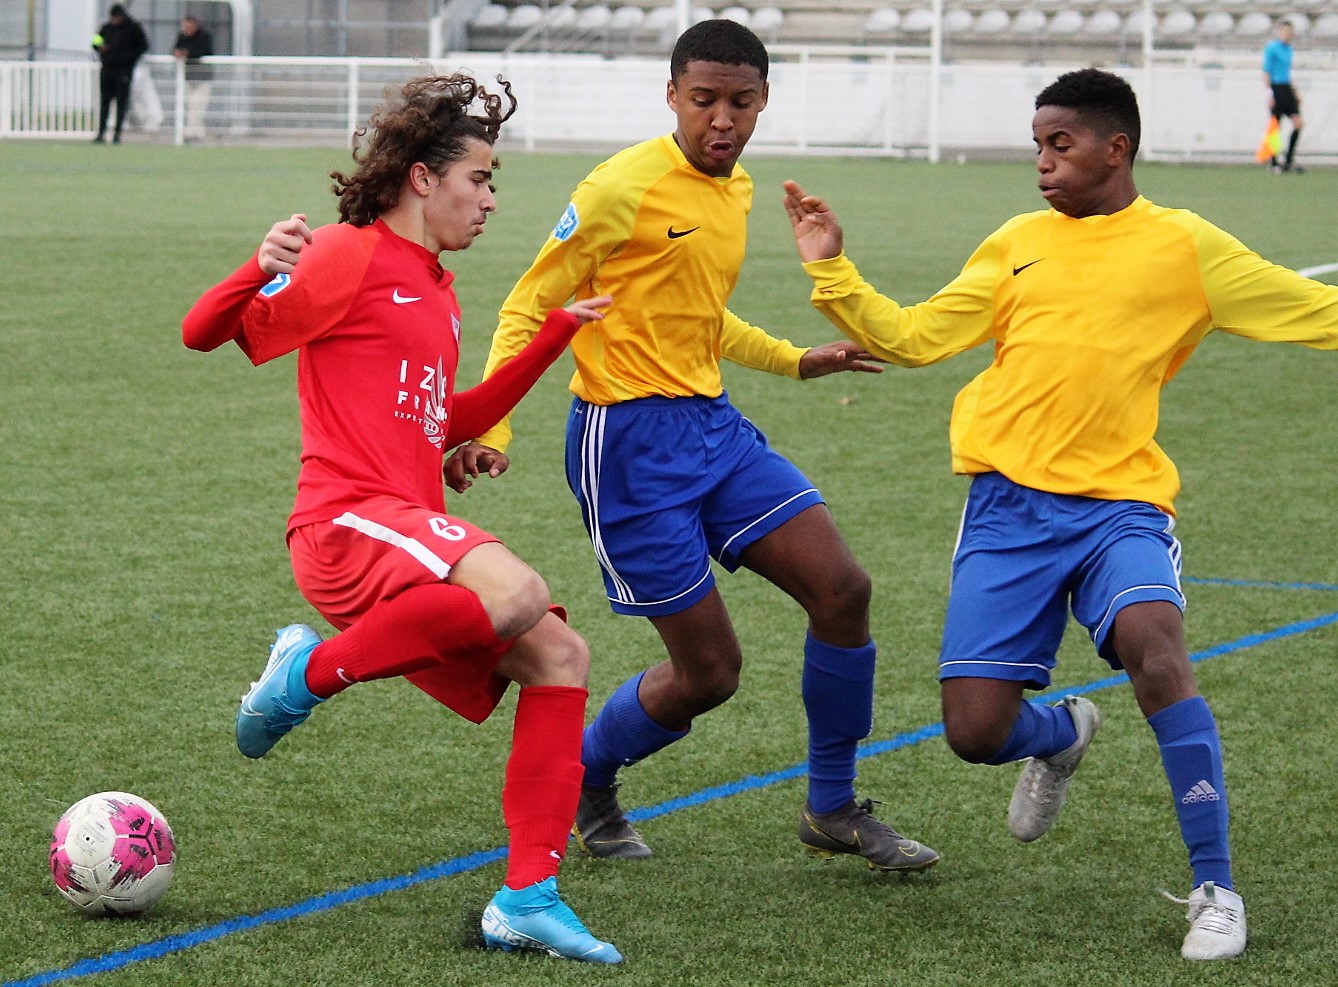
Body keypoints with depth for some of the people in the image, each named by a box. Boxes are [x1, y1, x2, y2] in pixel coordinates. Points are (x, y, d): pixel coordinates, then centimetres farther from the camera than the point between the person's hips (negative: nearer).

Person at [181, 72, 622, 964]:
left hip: (413, 536, 9)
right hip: (348, 522, -9)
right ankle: (314, 674, -13)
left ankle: (529, 898, -1)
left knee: (558, 656, 0)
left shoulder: (437, 294, 24)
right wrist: (262, 272, -28)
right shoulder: (351, 257, -3)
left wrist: (556, 336, 33)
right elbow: (203, 332, -6)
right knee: (515, 594, -34)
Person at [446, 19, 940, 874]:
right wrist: (490, 431, -18)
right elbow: (530, 307, -10)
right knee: (709, 672, -6)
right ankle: (581, 784, 22)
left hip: (713, 426, 7)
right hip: (630, 441, -7)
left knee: (843, 589, -5)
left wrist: (796, 361, 36)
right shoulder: (626, 188, -13)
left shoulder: (737, 192, 11)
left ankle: (833, 809, 11)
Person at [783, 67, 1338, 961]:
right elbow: (911, 338, 14)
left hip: (1120, 503, -3)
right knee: (975, 732, -5)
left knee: (1152, 643, -32)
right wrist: (831, 270, 5)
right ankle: (1063, 735, 35)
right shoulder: (1020, 243, 12)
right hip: (1010, 502, 3)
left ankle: (1216, 889, -20)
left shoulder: (1183, 245, 3)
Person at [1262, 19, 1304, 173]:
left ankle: (1289, 161, 5)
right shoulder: (1272, 47, -8)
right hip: (1276, 89, -8)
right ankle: (1273, 162, 7)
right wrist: (1269, 93, -17)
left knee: (1299, 123, -1)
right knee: (1276, 127, -3)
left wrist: (1295, 93, 23)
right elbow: (1267, 71, -11)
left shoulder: (1288, 48, 17)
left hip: (1287, 89, 8)